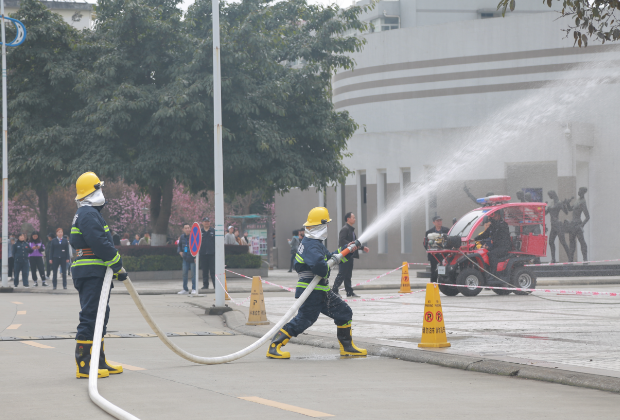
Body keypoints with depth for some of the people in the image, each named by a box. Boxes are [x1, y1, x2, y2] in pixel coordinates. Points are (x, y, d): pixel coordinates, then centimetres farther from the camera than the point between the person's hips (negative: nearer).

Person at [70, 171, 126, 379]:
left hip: (94, 275, 11)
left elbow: (103, 243, 24)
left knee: (99, 316, 15)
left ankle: (99, 361, 22)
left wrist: (116, 268, 18)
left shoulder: (90, 213, 22)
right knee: (90, 317, -12)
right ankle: (83, 364, -13)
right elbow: (100, 244, -21)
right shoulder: (88, 214, -13)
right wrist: (117, 265, -13)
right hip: (92, 274, -11)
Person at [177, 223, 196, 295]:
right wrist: (180, 251, 7)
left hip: (193, 258, -5)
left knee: (193, 273, -2)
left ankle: (194, 289, 5)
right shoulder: (182, 237, 7)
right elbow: (179, 245, 25)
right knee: (184, 273, 7)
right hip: (185, 259, 5)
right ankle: (185, 289, 15)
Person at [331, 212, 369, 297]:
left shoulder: (351, 229, 20)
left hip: (350, 256, 10)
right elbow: (341, 241, -23)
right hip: (344, 256, -10)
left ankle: (349, 292, 12)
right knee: (341, 274, -9)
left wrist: (362, 248, 23)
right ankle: (334, 290, -5)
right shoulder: (345, 229, -11)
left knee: (348, 275, 11)